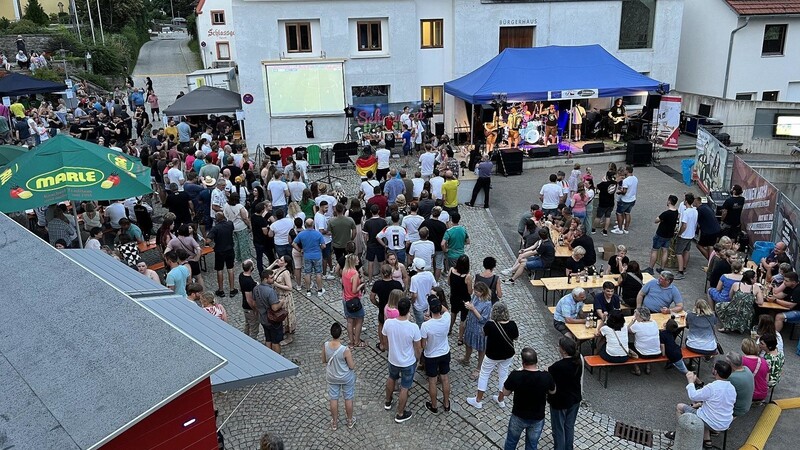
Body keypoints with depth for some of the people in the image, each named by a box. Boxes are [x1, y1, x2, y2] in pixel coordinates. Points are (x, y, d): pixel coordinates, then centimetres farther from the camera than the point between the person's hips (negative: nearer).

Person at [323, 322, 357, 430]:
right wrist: (354, 361, 2)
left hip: (331, 377, 3)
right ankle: (350, 420, 39)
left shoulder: (325, 345, -22)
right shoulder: (345, 350, -33)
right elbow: (351, 366, -20)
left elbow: (323, 361, -5)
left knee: (333, 399, 21)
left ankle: (334, 422, 38)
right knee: (348, 398, 20)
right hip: (346, 378, -3)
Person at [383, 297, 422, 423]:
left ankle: (388, 402, 54)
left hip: (393, 359, 3)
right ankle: (400, 414, 33)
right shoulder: (413, 327, -30)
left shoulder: (388, 323, -22)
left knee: (391, 378, 32)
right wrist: (417, 358, 6)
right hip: (408, 362, -3)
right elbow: (418, 348, -15)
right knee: (404, 388, 17)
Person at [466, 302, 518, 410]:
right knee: (503, 375, 22)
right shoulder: (512, 324, -19)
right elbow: (516, 337, -2)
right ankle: (501, 400, 38)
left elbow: (483, 332, -7)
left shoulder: (490, 324, -28)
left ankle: (478, 400, 26)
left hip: (492, 355, -3)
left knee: (484, 375, 16)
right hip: (508, 355, 3)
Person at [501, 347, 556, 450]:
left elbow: (505, 393, -9)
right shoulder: (546, 376, -23)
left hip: (518, 416, -1)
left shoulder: (515, 375, -27)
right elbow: (552, 392, -1)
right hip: (537, 418, 1)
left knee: (511, 441, 25)